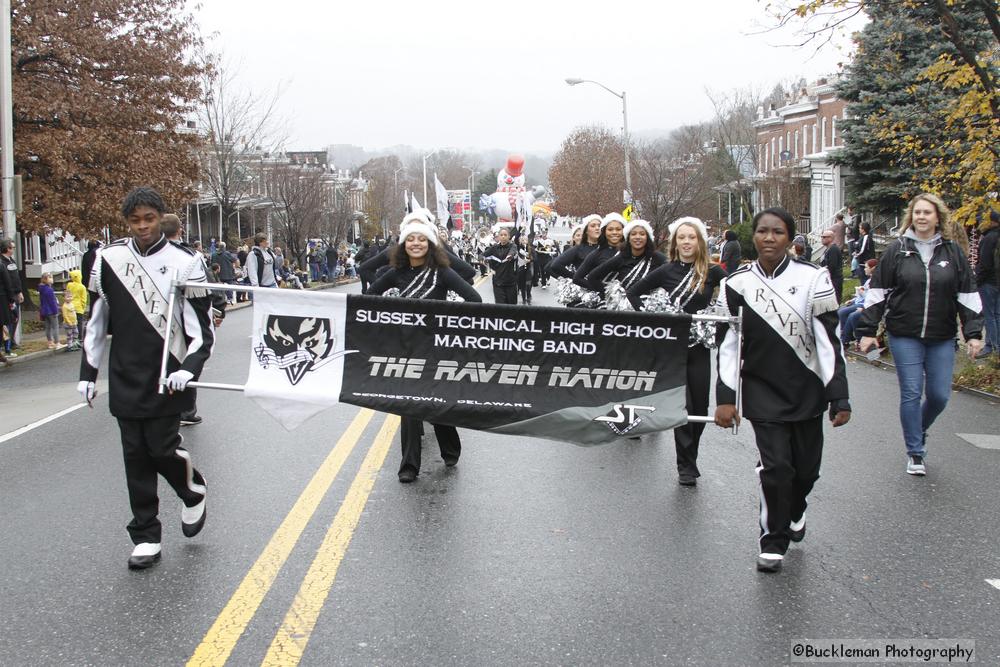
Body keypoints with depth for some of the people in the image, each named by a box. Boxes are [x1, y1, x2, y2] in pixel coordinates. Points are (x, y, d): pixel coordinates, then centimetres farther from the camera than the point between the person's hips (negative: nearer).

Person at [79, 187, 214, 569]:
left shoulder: (184, 262, -6)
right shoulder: (108, 258, 3)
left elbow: (202, 326, -4)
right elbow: (97, 320, 12)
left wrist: (189, 367, -19)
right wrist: (88, 372, 12)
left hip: (166, 379, -3)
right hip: (125, 380, 3)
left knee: (162, 449, -6)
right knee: (136, 456, 6)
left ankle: (194, 493, 27)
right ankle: (145, 537, 16)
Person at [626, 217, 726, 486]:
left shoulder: (712, 271, -2)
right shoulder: (666, 272, 0)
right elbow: (633, 293, 8)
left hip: (699, 346, 1)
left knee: (699, 406, 6)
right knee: (682, 406, -4)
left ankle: (688, 459, 26)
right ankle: (686, 466, 6)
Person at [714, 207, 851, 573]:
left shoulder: (813, 278, -7)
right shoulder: (737, 283, -4)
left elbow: (829, 341, -6)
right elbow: (727, 344, -1)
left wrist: (839, 397, -8)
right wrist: (725, 398, -6)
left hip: (807, 390, 1)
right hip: (762, 389, -1)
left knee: (806, 467, 10)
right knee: (775, 466, -10)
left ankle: (794, 511, 44)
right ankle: (773, 541, 10)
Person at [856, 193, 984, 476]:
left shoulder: (953, 251, 4)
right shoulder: (897, 250, -1)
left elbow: (968, 294, 6)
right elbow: (877, 291, 1)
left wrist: (974, 333, -1)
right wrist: (867, 330, -2)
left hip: (942, 338, 2)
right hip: (905, 336, -2)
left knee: (939, 395, 4)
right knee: (911, 394, -2)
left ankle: (919, 429, 35)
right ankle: (915, 452, 11)